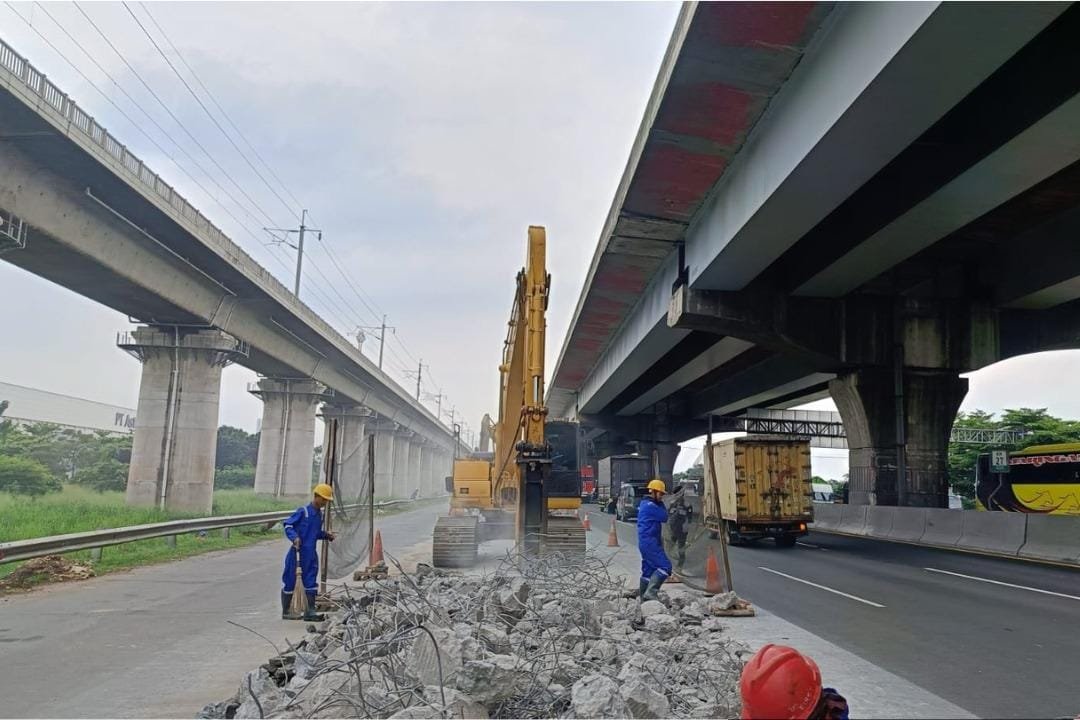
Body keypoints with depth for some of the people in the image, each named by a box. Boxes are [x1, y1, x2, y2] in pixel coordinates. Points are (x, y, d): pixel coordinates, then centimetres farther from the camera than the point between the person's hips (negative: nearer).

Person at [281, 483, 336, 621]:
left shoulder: (319, 514, 11)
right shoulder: (303, 511, -12)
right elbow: (287, 524, -11)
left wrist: (326, 535, 5)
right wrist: (294, 537, -25)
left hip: (310, 553, 7)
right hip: (297, 552, -7)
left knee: (311, 581, 6)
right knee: (290, 581, 4)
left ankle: (310, 611, 10)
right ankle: (286, 611, 16)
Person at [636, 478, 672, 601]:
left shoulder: (644, 504, 19)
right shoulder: (650, 505, -14)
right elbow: (664, 517, -8)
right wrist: (661, 504, 2)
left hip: (645, 542, 11)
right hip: (650, 542, -11)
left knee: (648, 571, 13)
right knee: (665, 566, -14)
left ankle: (643, 596, 15)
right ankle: (651, 592, -19)